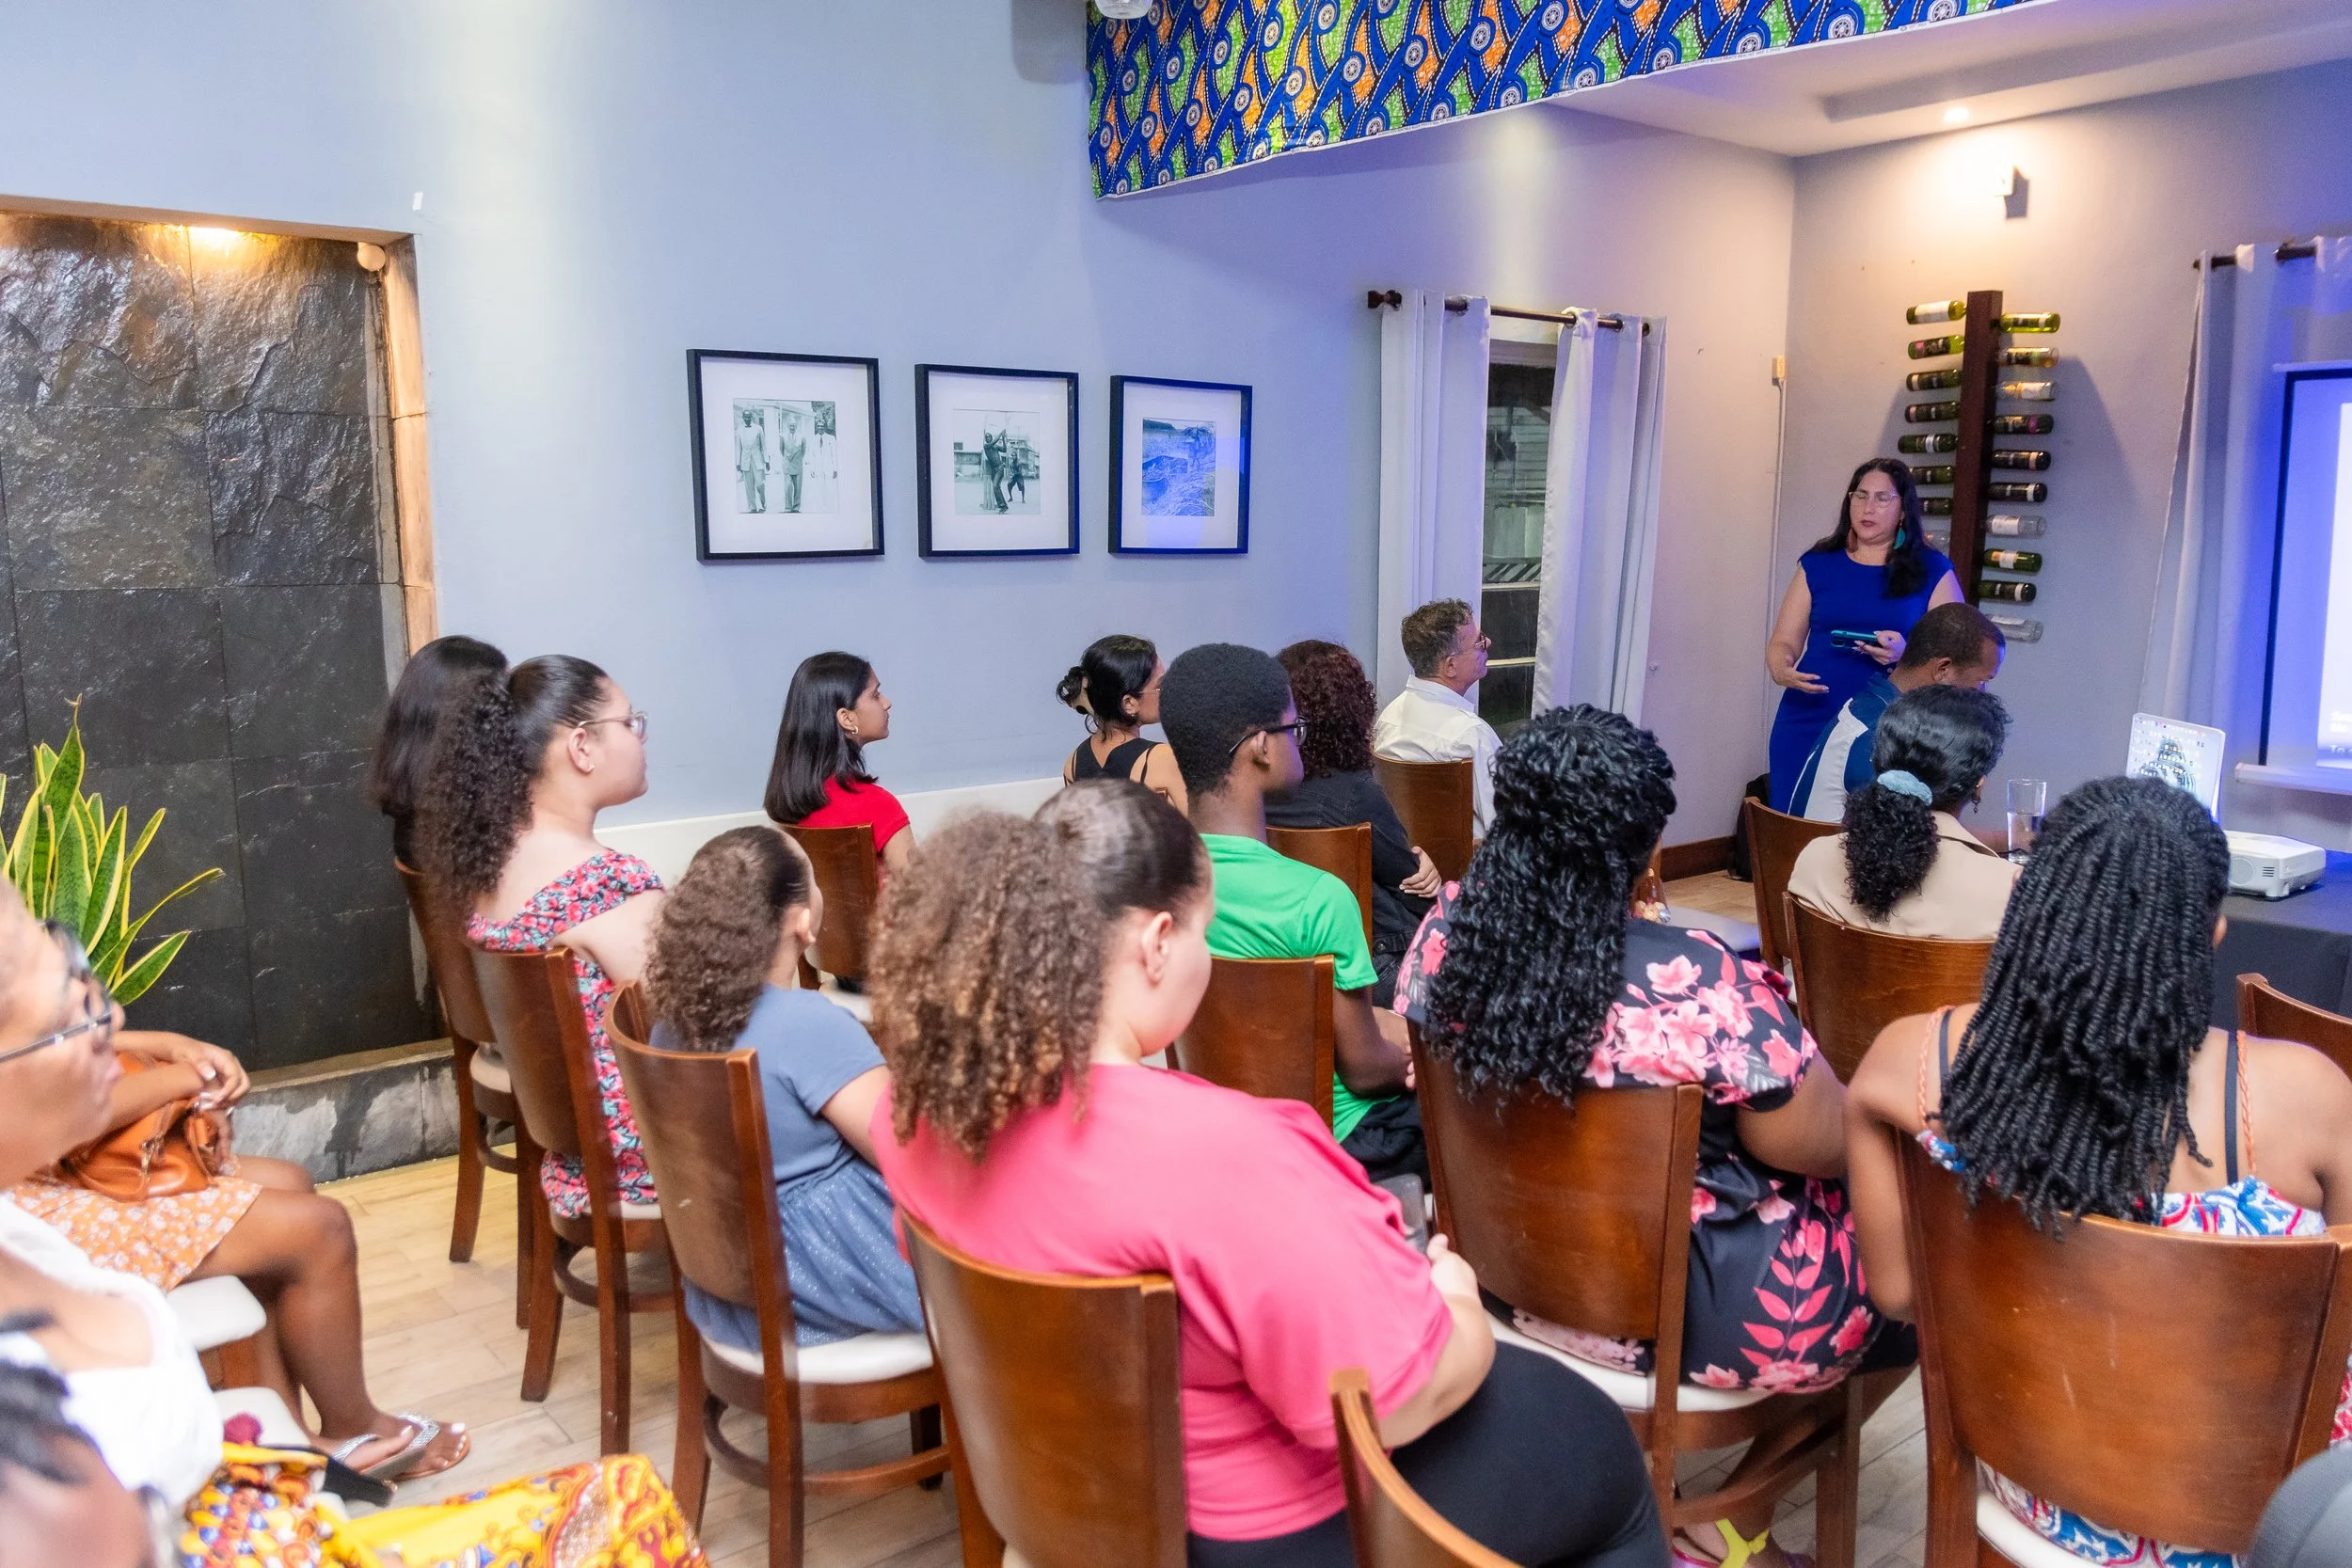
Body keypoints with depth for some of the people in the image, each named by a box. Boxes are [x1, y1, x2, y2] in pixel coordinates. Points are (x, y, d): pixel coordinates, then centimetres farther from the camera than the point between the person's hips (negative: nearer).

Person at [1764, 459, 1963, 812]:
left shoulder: (1932, 571, 5)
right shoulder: (1817, 565, 9)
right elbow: (1783, 642, 8)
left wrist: (1906, 654, -18)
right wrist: (1781, 670, -14)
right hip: (1809, 724, 2)